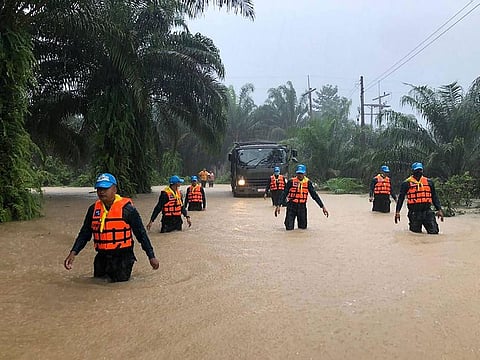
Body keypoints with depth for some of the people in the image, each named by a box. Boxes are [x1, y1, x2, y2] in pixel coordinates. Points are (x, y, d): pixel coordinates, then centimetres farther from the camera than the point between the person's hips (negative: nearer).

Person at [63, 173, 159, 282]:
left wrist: (151, 256, -7)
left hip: (122, 258, -5)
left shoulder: (126, 208, -10)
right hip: (101, 258, 5)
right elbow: (84, 233, 10)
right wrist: (73, 252, -4)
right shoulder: (93, 209, 4)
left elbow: (141, 233, -6)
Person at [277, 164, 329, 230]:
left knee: (303, 227, 5)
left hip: (302, 206, 2)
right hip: (292, 205, -2)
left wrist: (323, 207, -2)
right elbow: (284, 193, -5)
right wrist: (278, 205, -15)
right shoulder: (291, 181, -5)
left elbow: (314, 195, 3)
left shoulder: (308, 182, 1)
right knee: (289, 227, -5)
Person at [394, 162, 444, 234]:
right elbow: (401, 198, 2)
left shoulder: (429, 182, 13)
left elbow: (434, 197, 16)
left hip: (427, 211, 3)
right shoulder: (407, 183, 2)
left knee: (434, 231, -4)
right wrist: (397, 211, -5)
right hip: (414, 213, -2)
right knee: (416, 232, 2)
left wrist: (439, 209, 8)